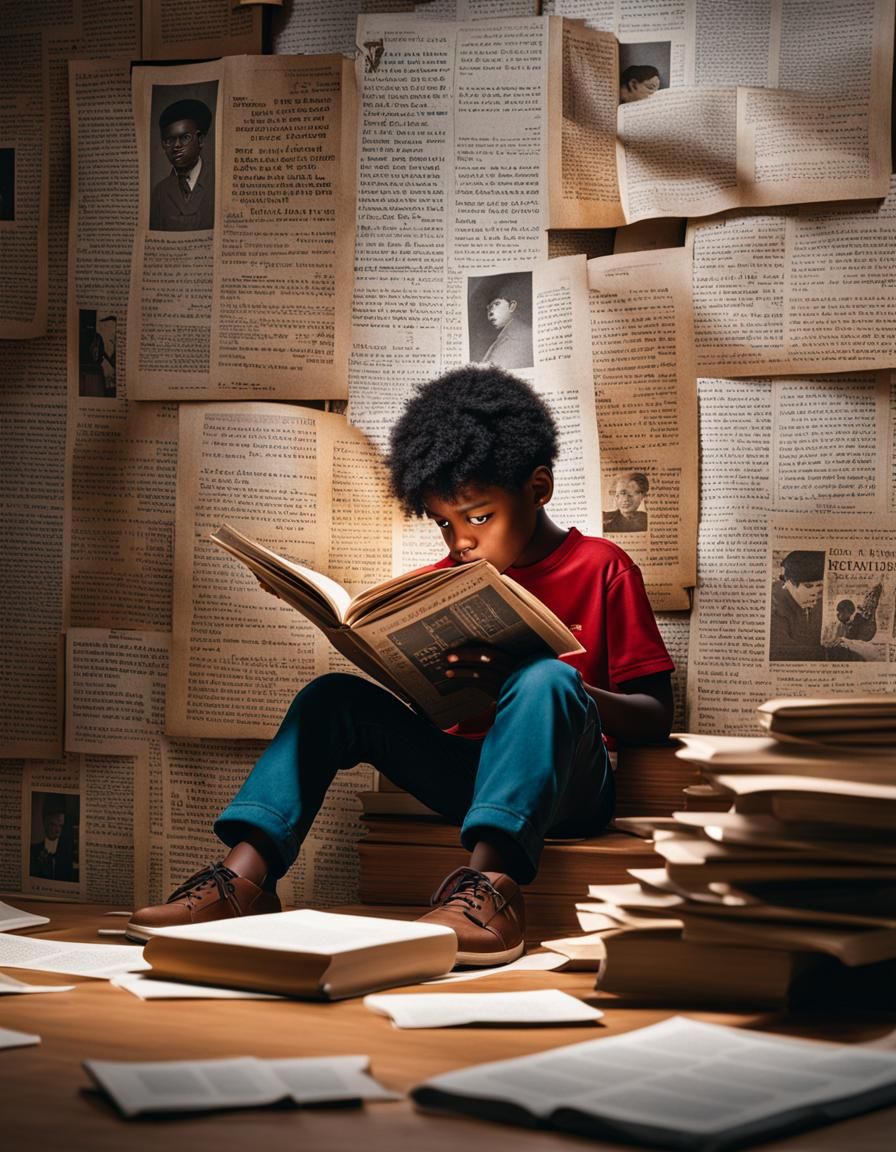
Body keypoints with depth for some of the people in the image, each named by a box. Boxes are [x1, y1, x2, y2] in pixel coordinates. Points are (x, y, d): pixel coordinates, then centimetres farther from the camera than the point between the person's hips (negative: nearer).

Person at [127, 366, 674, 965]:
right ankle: (245, 876, -29)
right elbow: (431, 698, 16)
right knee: (335, 696, -12)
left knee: (547, 677, -34)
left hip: (566, 783, -5)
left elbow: (657, 716, -5)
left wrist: (516, 680, -20)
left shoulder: (602, 568, 0)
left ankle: (489, 876, -52)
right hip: (465, 776, 5)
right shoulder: (446, 579, 16)